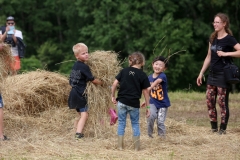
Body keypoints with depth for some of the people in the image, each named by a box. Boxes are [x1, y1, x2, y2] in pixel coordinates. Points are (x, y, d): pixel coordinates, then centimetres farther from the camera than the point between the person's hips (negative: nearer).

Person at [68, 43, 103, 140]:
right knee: (84, 114, -12)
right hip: (80, 94, -9)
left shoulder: (75, 65, 12)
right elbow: (92, 80, -8)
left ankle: (78, 133, 16)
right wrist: (101, 82, 10)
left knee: (80, 115, 16)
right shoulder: (84, 67, -14)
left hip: (74, 92, 9)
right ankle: (78, 134, -25)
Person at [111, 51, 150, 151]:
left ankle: (120, 146, 11)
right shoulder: (142, 75, -2)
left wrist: (113, 96, 12)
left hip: (122, 102, 1)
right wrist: (148, 107, 6)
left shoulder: (124, 71, 2)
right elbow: (145, 92, 0)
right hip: (134, 103, -1)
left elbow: (114, 84, -1)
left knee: (121, 123, 11)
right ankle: (137, 146, 14)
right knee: (135, 124, 13)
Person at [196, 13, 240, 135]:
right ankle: (214, 128, 12)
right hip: (212, 74, 7)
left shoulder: (229, 39, -11)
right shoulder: (213, 38, 10)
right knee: (210, 102, 5)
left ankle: (222, 129, 1)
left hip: (223, 75, -7)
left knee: (222, 103, -4)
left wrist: (225, 53, -24)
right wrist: (201, 73, 14)